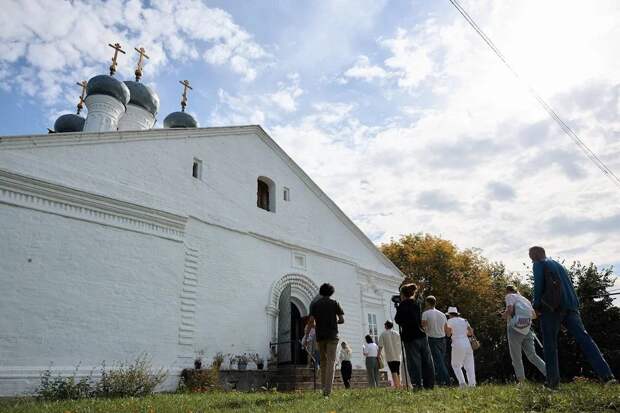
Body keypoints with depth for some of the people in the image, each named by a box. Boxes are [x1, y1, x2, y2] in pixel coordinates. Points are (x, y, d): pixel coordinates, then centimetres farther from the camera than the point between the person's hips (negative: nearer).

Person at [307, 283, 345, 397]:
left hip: (320, 336, 2)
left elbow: (311, 321, -4)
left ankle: (324, 387, 15)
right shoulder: (334, 303, 2)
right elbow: (342, 320, 1)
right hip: (332, 336, -2)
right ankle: (327, 390, -14)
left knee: (323, 362, 17)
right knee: (331, 362, -4)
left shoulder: (314, 304, 5)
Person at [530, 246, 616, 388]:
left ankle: (553, 381, -2)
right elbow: (569, 286, 24)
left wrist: (536, 306, 2)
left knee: (550, 344, 0)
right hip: (570, 306, 6)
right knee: (584, 338, -3)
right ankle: (606, 375, -16)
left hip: (552, 307, -6)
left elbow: (538, 286, -6)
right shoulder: (558, 264, 26)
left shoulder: (539, 264, 4)